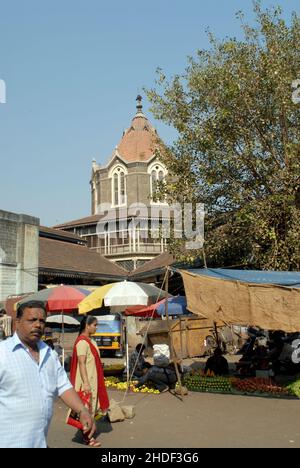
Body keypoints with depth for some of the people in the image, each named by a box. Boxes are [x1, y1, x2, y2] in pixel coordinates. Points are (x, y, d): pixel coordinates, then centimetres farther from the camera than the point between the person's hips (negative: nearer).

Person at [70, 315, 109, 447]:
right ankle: (86, 437, 6)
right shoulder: (82, 342, -20)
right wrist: (86, 383, -26)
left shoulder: (89, 340, 11)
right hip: (86, 380, -10)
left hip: (92, 379, 10)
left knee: (90, 407, 16)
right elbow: (81, 363, -24)